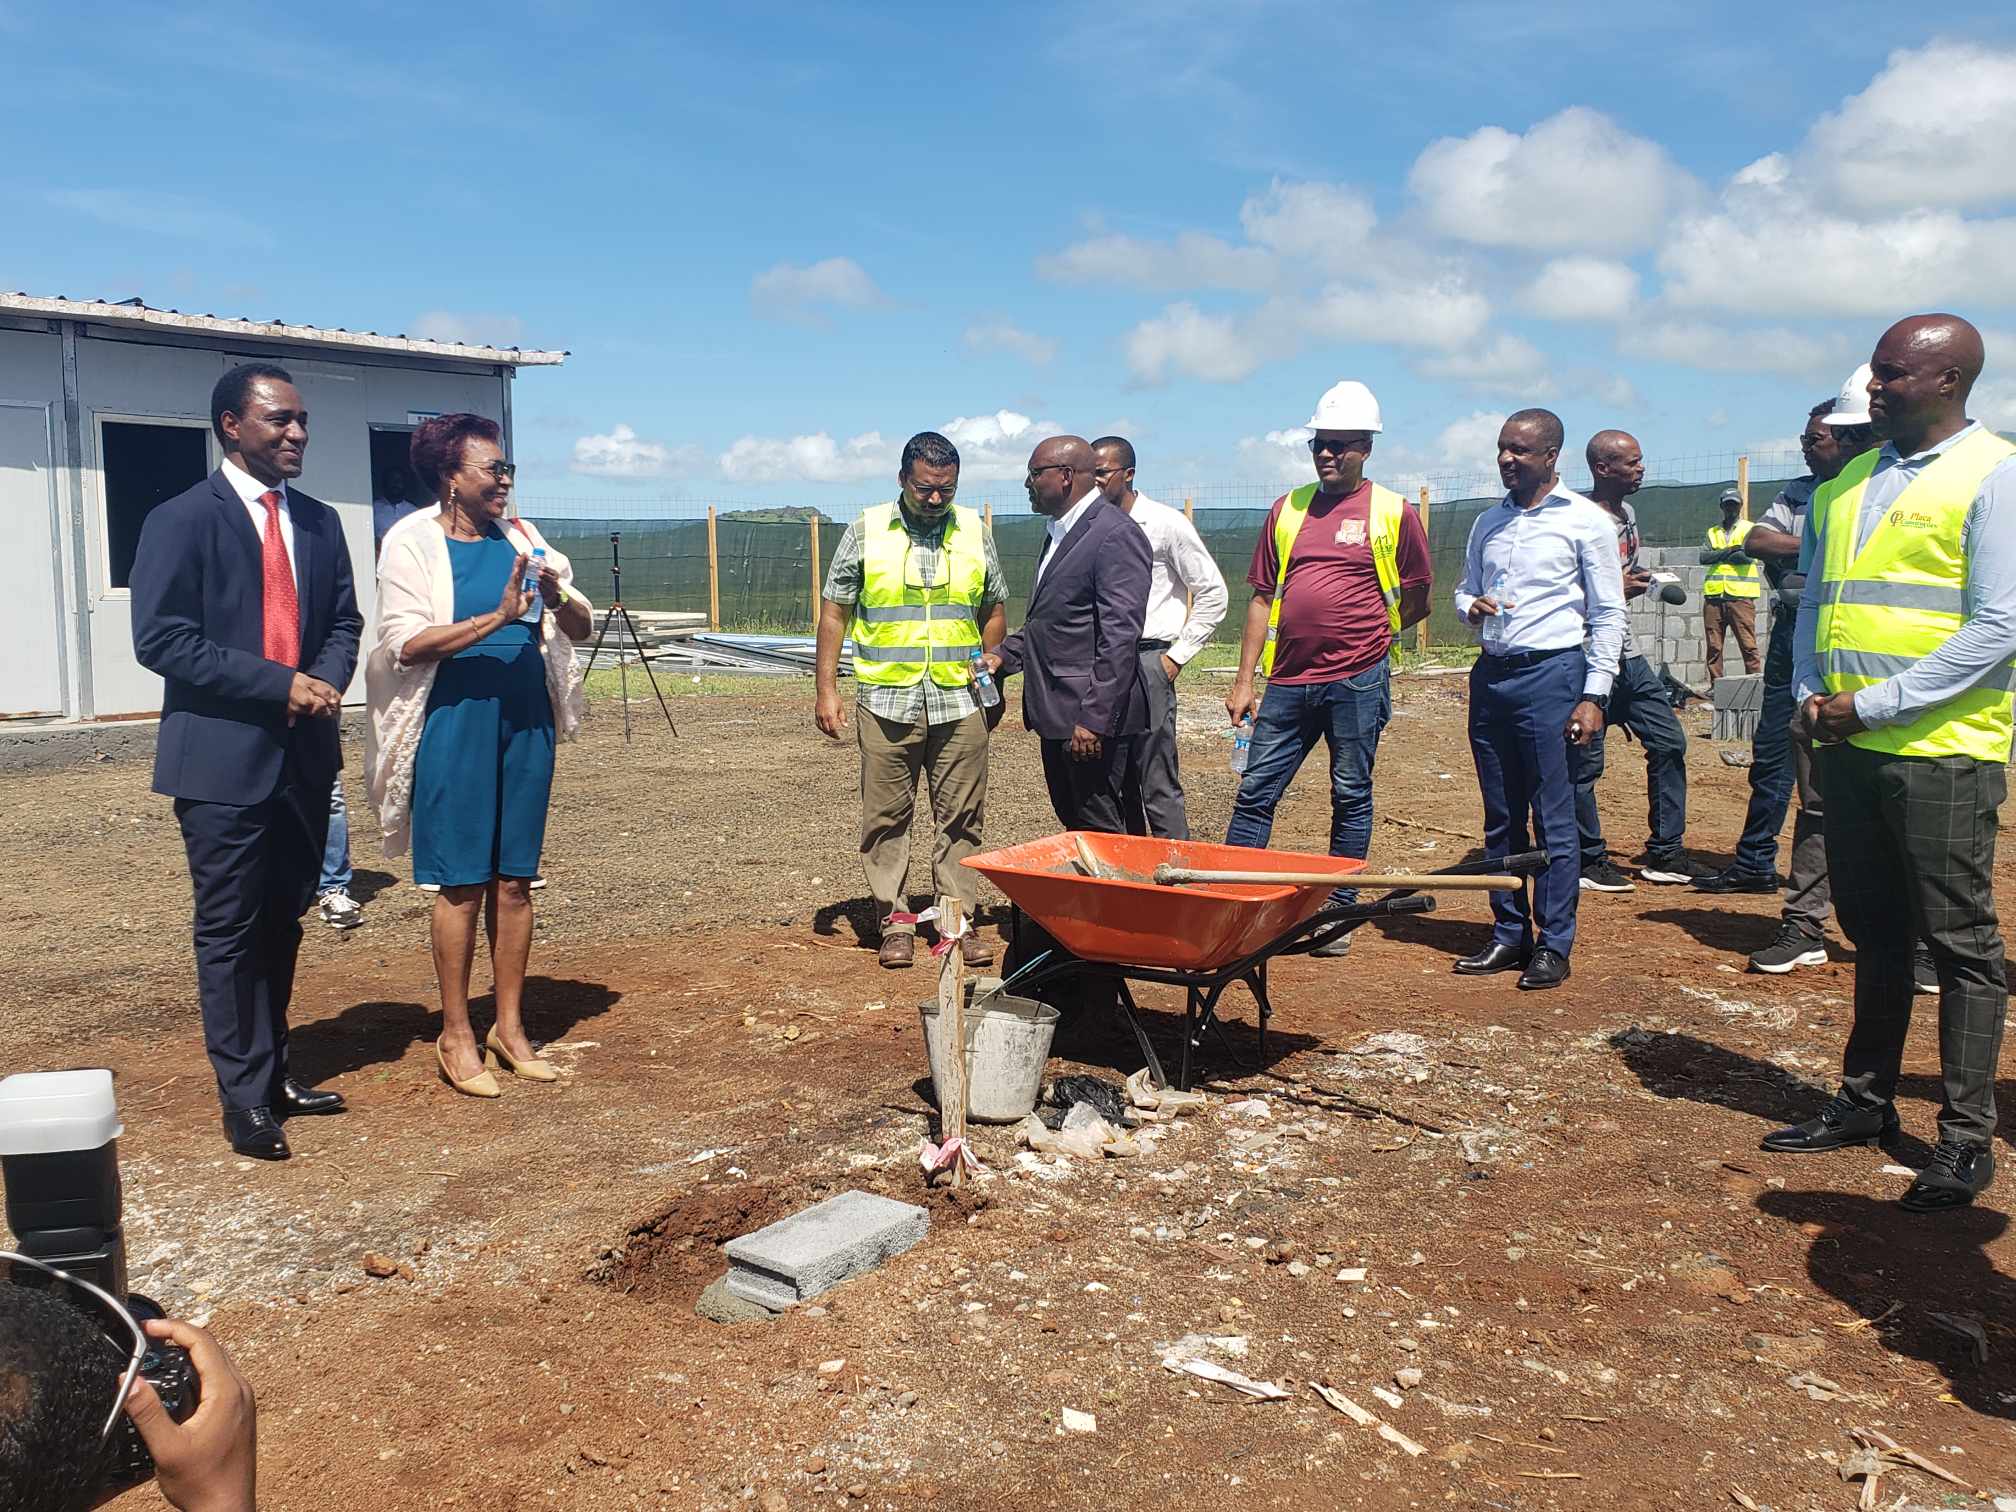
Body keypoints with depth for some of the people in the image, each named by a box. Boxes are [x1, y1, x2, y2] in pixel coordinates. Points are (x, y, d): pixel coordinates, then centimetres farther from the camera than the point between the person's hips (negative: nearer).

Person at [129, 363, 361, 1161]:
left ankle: (274, 1073, 27)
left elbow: (344, 621, 15)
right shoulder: (182, 520, -7)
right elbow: (160, 640, -13)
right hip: (224, 757, -6)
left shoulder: (319, 522, 11)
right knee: (230, 931, 1)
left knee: (282, 924, 14)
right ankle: (245, 1097, 10)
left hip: (304, 755, 6)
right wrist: (280, 683, -19)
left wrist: (326, 680, -7)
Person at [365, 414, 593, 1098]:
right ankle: (456, 1034, 14)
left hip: (527, 724, 5)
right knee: (461, 883, 1)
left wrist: (557, 596, -13)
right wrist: (498, 617, -23)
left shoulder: (522, 539, 10)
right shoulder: (412, 543, -4)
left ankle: (510, 1026, 20)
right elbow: (406, 644, -14)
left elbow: (581, 628, 9)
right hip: (454, 726, -4)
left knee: (514, 880, 9)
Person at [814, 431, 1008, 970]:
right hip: (886, 703, -1)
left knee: (961, 818, 4)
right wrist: (826, 690, -1)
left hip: (960, 703, 1)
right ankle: (895, 920, 14)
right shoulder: (867, 531, 2)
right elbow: (834, 611, 4)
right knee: (887, 817, 4)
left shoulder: (975, 532, 8)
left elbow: (995, 610, 16)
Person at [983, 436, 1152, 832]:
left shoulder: (1117, 535, -14)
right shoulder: (1057, 532, 17)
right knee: (1072, 823, 15)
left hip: (1091, 714, -10)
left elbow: (1120, 637, -20)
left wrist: (1095, 720, -23)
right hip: (1055, 713, 10)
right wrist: (1007, 654, 11)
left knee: (1100, 831, -3)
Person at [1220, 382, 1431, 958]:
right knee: (1255, 792, 3)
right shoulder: (1287, 510, 10)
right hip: (1287, 681, 3)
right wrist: (1244, 679, 7)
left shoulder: (1393, 513, 0)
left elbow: (1416, 601, 8)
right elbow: (1262, 597, 11)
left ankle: (1339, 912, 17)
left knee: (1350, 798, 7)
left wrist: (1360, 633, 3)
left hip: (1357, 682, -3)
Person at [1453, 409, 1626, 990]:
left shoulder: (1586, 521, -2)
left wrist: (1594, 696, -10)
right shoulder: (1489, 522, 14)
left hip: (1552, 671, -6)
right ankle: (1509, 935, 18)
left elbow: (1608, 615, -3)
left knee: (1554, 818, -4)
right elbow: (1465, 588, 24)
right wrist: (1472, 606, -1)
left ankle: (1553, 946, 3)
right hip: (1492, 673, 6)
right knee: (1500, 817, 9)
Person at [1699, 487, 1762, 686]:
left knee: (1748, 644, -5)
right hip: (1714, 596, 4)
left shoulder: (1749, 530, 7)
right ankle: (1715, 684, 10)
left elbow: (1747, 555, -11)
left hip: (1741, 595, -4)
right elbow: (1703, 557, 2)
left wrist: (1718, 556, -1)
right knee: (1713, 645, 4)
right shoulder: (1713, 532, 19)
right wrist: (1729, 551, -8)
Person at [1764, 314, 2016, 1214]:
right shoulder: (1846, 483, 14)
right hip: (1847, 745, 7)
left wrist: (1873, 704, -16)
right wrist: (1809, 697, 3)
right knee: (1873, 934, 15)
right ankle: (1866, 1101, 26)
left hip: (1938, 750, -6)